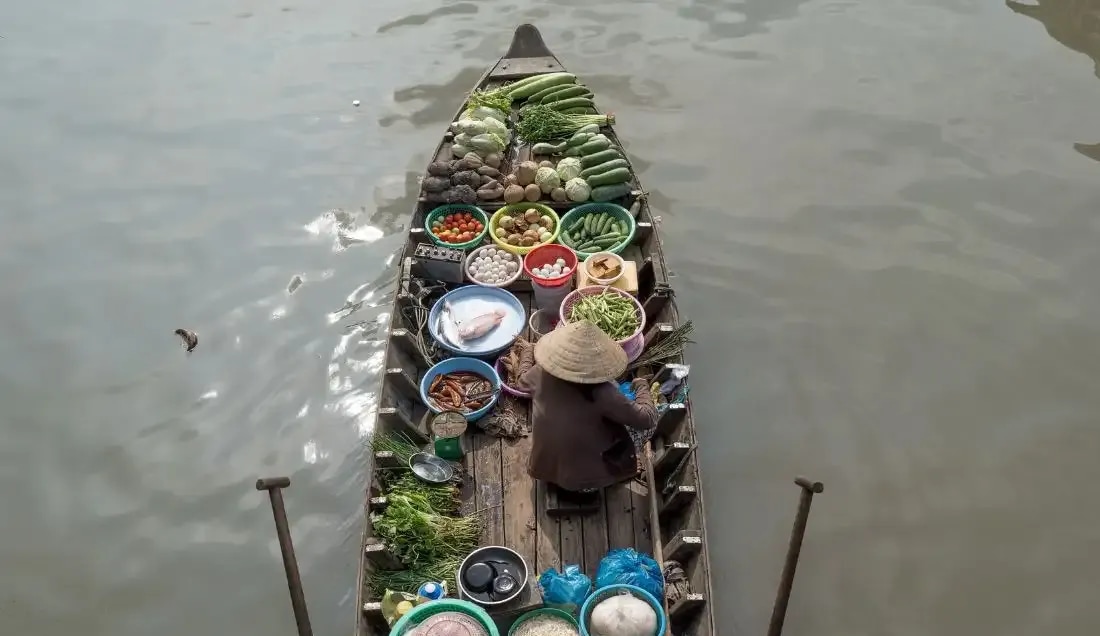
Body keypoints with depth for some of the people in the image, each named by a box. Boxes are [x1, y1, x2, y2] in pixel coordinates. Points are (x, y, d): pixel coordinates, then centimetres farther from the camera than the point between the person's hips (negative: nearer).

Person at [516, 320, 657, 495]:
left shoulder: (542, 372, -17)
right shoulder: (602, 394, -31)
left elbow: (524, 383, 7)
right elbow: (648, 420, -21)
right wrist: (642, 387, -4)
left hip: (544, 467, 4)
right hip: (583, 481, -4)